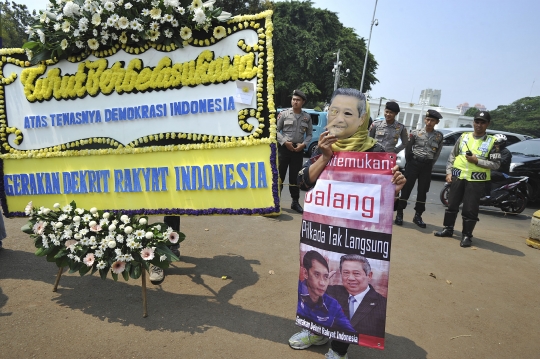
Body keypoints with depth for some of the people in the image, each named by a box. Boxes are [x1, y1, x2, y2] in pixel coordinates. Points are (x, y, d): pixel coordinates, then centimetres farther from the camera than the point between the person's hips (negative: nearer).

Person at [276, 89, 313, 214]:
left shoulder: (307, 117, 8)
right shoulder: (284, 114, 0)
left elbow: (309, 134, 11)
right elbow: (276, 130, -1)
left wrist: (303, 144, -7)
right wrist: (285, 142, -13)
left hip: (298, 150, 2)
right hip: (284, 148, -2)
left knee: (295, 177, 9)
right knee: (279, 174, 0)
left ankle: (295, 202, 18)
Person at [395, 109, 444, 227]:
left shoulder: (439, 136, 5)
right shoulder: (415, 132, -2)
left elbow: (437, 153, 10)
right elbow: (408, 149, 3)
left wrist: (430, 164, 6)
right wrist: (410, 162, 4)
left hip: (427, 165, 3)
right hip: (414, 163, -2)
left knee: (423, 191, 7)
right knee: (406, 188, -2)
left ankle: (418, 216, 18)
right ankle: (399, 213, 6)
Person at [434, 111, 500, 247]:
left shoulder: (492, 142, -1)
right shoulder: (464, 137, 8)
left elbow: (496, 164, -4)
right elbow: (452, 156, 10)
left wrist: (477, 161, -16)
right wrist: (449, 172, 2)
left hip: (476, 180, -3)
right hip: (458, 177, 3)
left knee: (470, 209, -2)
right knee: (452, 204, 11)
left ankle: (467, 235, 11)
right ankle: (448, 229, 24)